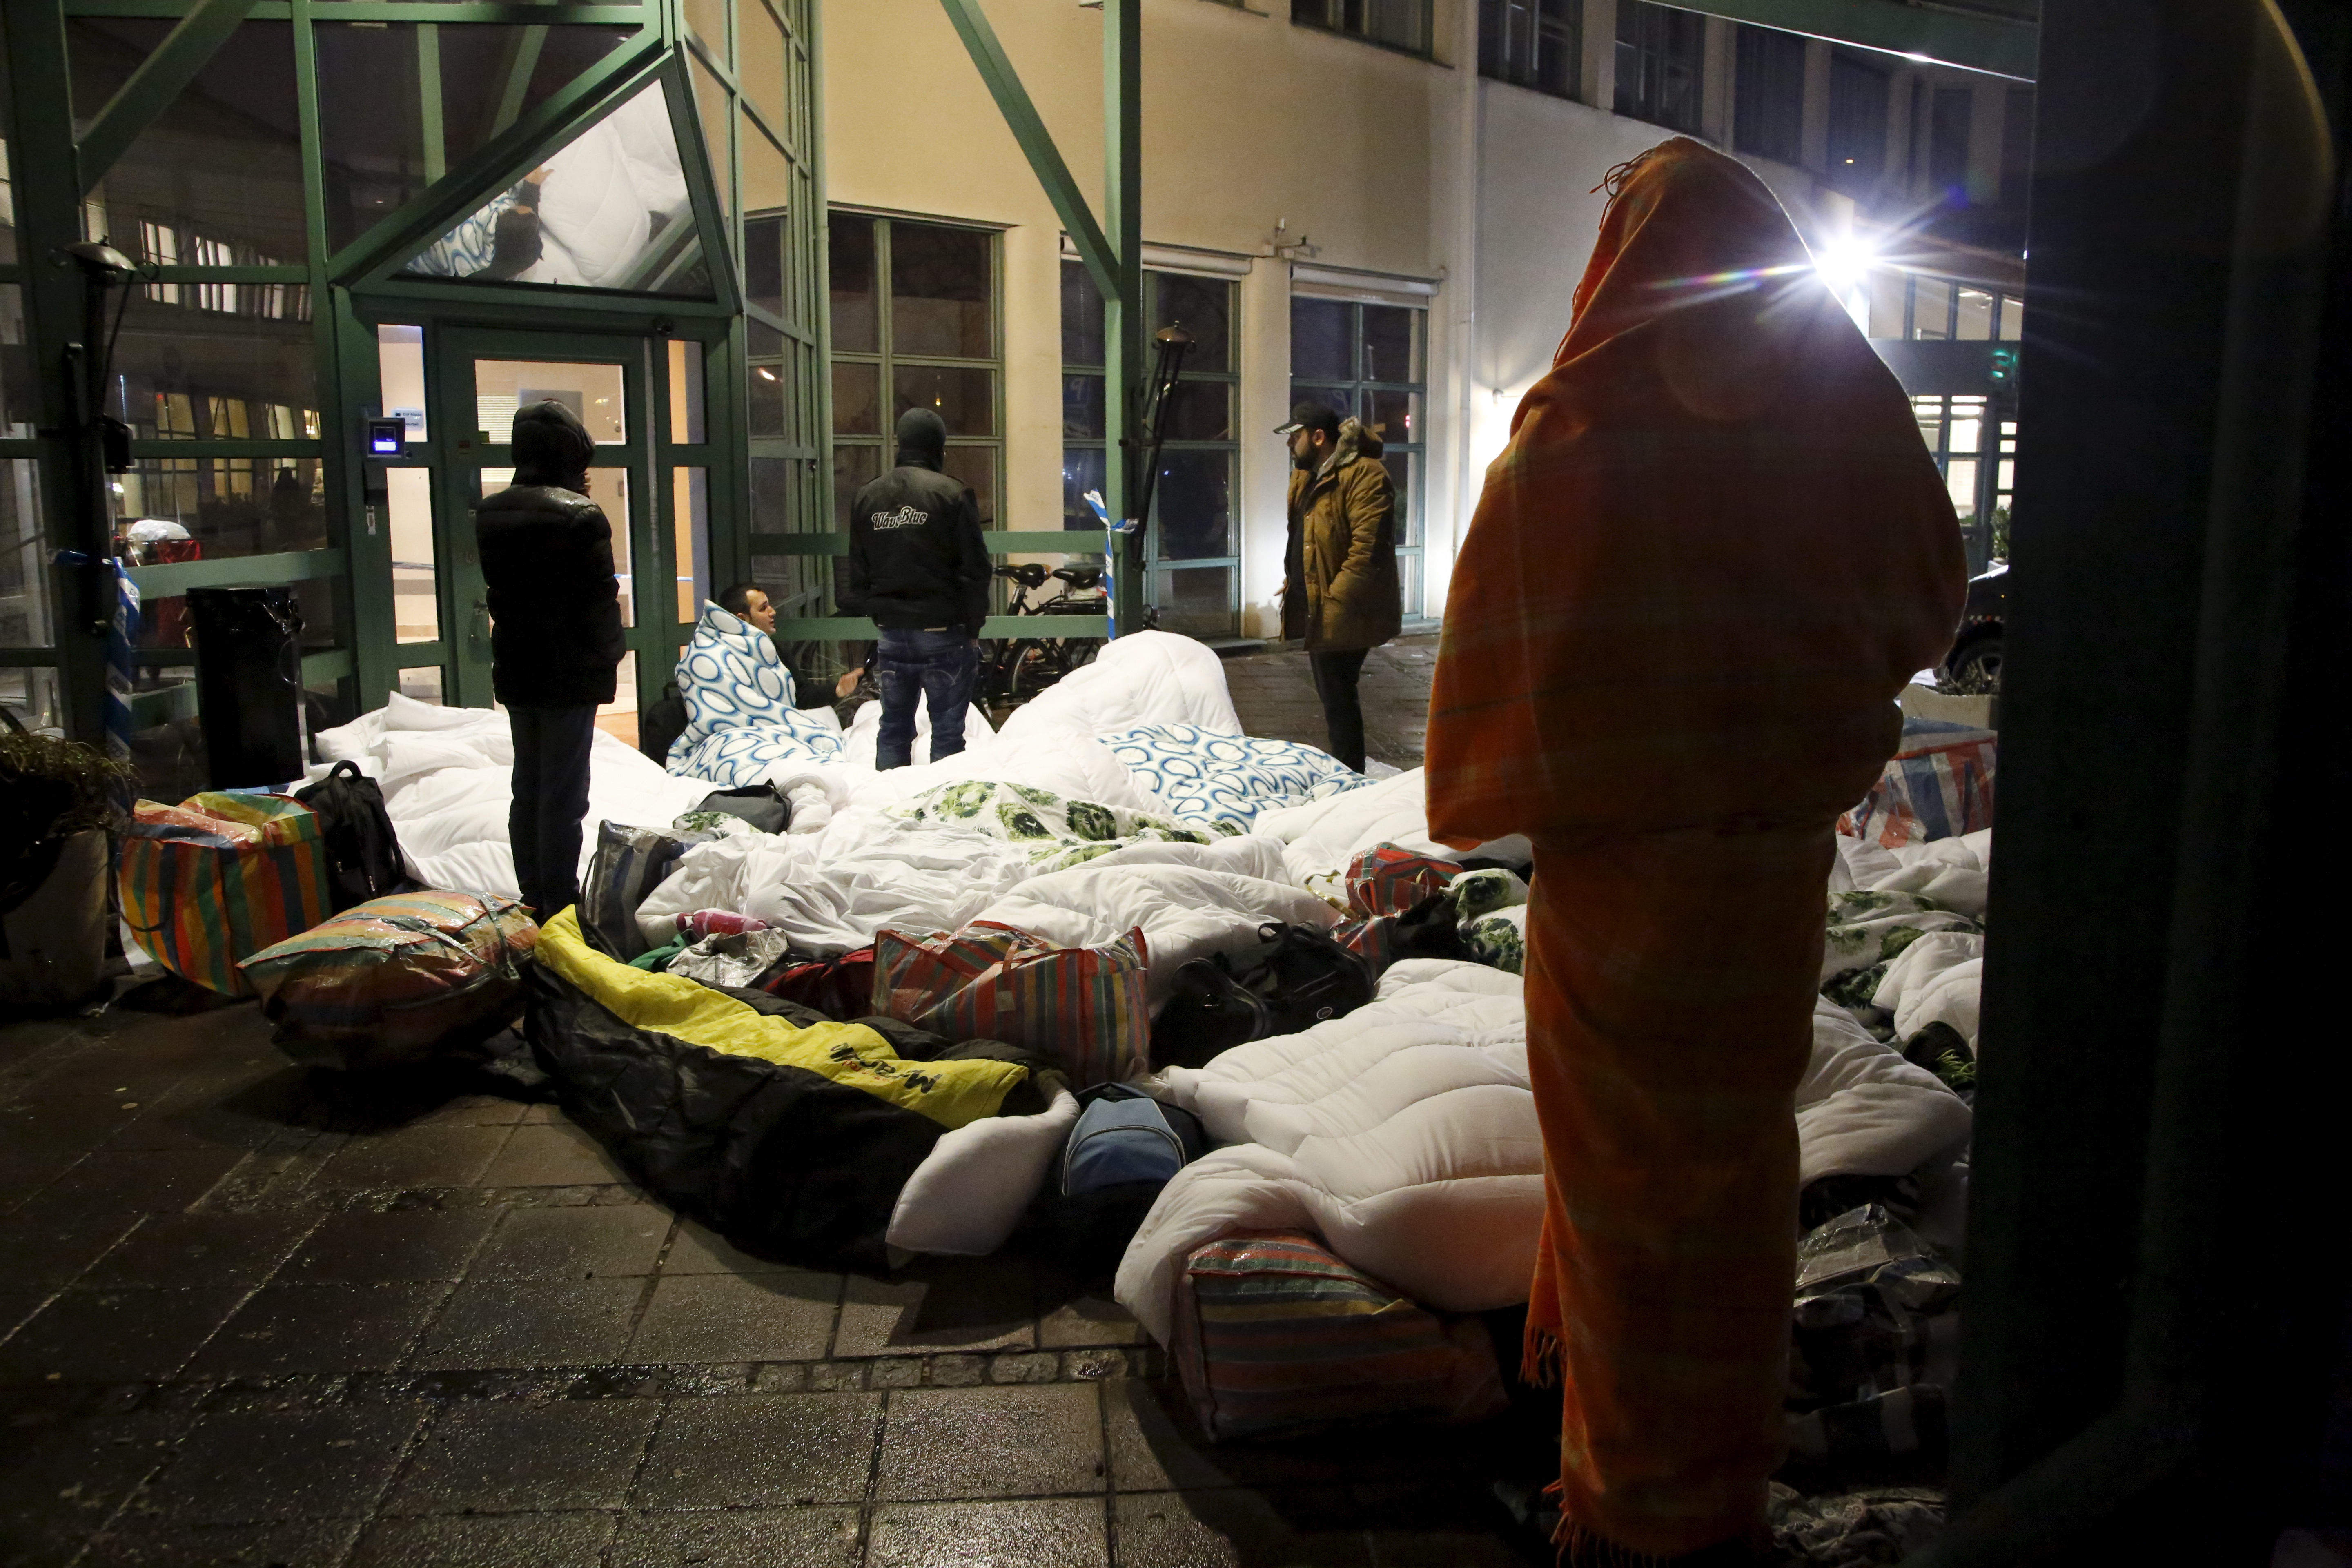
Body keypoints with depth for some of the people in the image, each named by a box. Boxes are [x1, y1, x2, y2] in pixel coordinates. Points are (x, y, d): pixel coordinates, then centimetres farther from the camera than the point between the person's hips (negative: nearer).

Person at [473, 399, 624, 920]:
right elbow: (602, 599, -12)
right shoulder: (580, 515, -16)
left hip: (515, 670, 7)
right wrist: (606, 660, 0)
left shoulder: (490, 512, 5)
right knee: (564, 795, -1)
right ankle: (560, 910, 4)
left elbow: (498, 590, 12)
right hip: (569, 672, -7)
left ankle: (532, 900, 23)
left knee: (527, 788, 15)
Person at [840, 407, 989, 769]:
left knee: (894, 728, 14)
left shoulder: (866, 497, 9)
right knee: (947, 731, 1)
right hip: (943, 631, -5)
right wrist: (973, 628, 0)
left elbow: (858, 574, 14)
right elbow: (974, 570, -9)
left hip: (890, 631, 5)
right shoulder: (953, 495, -9)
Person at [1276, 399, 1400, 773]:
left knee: (1339, 701, -6)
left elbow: (1366, 549, -24)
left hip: (1343, 615, -10)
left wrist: (1335, 602, -24)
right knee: (1333, 697, 17)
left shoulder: (1364, 475, -17)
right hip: (1316, 611, 10)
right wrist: (1292, 582, 14)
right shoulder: (1305, 477, 15)